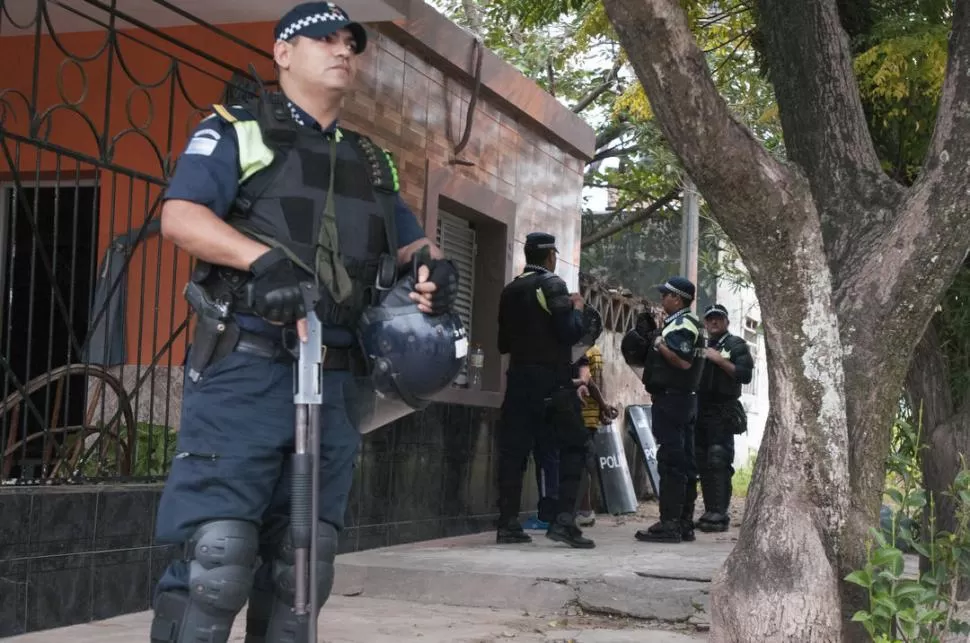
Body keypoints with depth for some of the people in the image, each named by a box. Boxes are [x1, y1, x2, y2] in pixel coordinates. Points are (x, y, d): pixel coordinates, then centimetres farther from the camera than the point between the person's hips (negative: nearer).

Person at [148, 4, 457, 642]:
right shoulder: (237, 129, 6)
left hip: (333, 378, 6)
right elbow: (179, 216, -8)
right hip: (245, 369, -6)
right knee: (218, 553, -13)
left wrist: (435, 267, -2)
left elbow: (411, 242, 23)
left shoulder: (371, 161, 24)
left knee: (304, 560, 7)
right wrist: (264, 259, -23)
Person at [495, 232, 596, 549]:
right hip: (552, 380, -6)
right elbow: (570, 333, -14)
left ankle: (508, 524, 3)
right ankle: (564, 520, -11)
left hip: (519, 377, 6)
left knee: (513, 449, 5)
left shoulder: (511, 290, 12)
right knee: (572, 445, 0)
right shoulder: (552, 285, -7)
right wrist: (577, 310, 3)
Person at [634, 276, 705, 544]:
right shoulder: (686, 323, 21)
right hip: (685, 400, 11)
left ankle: (669, 524, -12)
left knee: (671, 462, -11)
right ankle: (684, 523, 15)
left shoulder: (682, 324, -13)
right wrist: (655, 343, 13)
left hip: (670, 399, -11)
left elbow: (683, 361, -25)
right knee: (684, 461, 10)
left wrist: (659, 344, -15)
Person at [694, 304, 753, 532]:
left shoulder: (736, 345, 4)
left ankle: (720, 514, -15)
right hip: (700, 410, 6)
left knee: (719, 462, -13)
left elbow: (745, 374, -8)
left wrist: (719, 360, -14)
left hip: (723, 412, -6)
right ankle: (709, 511, 11)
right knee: (703, 463, 6)